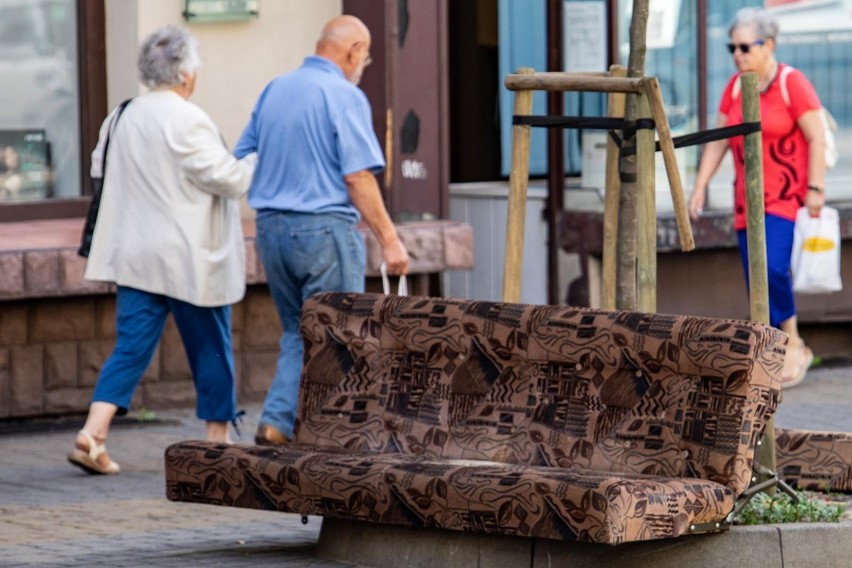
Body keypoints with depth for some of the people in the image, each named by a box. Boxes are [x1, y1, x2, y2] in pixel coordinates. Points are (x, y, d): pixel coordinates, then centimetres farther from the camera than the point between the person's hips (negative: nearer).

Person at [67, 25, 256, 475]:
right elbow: (228, 179, -14)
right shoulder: (186, 121, -16)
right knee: (210, 349, 9)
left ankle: (92, 434, -10)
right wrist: (260, 159, 3)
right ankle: (218, 439, 19)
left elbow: (100, 168, 19)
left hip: (135, 254, 7)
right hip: (189, 259, -6)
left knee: (131, 348, 4)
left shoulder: (122, 118, 7)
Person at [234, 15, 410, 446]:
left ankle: (276, 422, 2)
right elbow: (359, 176, -16)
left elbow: (241, 162, 15)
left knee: (298, 333, 16)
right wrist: (389, 239, -12)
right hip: (324, 228, -7)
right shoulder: (345, 96, -10)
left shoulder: (272, 91, 11)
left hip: (270, 228, 7)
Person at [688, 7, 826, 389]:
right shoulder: (735, 87, 8)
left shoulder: (792, 83, -9)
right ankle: (786, 358, 11)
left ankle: (794, 344, -6)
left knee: (772, 267, -23)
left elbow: (816, 138, -11)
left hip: (785, 194, -6)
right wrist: (700, 186, 5)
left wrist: (815, 188, -16)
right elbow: (718, 141, 12)